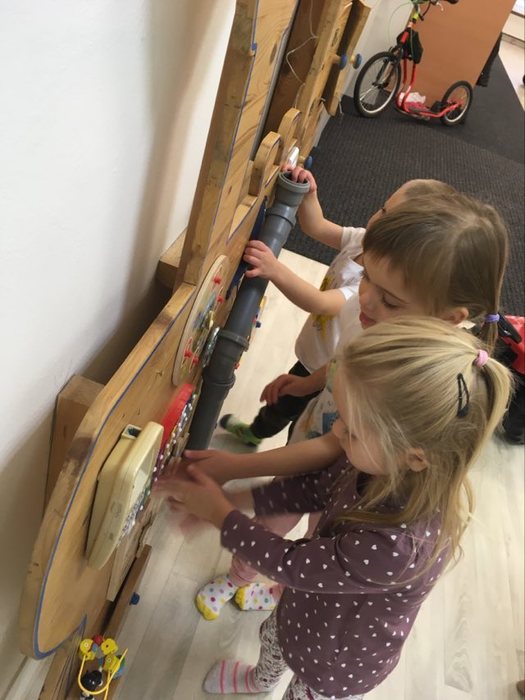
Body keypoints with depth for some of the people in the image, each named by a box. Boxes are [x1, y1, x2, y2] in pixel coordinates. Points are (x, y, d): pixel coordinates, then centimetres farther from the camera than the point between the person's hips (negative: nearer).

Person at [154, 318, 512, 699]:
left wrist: (220, 512, -21)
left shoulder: (396, 545, -46)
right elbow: (320, 490, -8)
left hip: (337, 663, -6)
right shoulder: (388, 467, -26)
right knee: (274, 637, 36)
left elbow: (292, 564, -32)